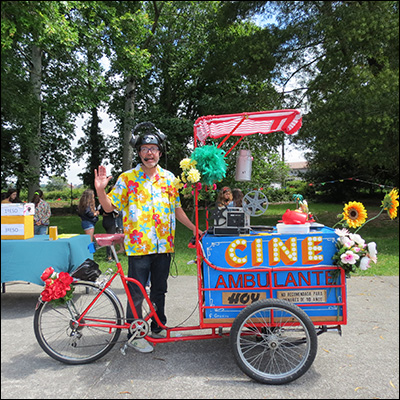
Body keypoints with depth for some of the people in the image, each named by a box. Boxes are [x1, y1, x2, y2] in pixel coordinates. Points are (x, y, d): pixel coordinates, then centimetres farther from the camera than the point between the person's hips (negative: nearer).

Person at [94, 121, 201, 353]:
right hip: (138, 245, -3)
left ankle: (158, 327, 34)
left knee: (159, 290, 17)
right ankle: (134, 335, 21)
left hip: (164, 245, 4)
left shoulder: (168, 178, 8)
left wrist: (194, 228, 12)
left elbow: (177, 209, 15)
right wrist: (100, 190, -20)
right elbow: (110, 206, -2)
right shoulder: (127, 178, -2)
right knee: (137, 293, 4)